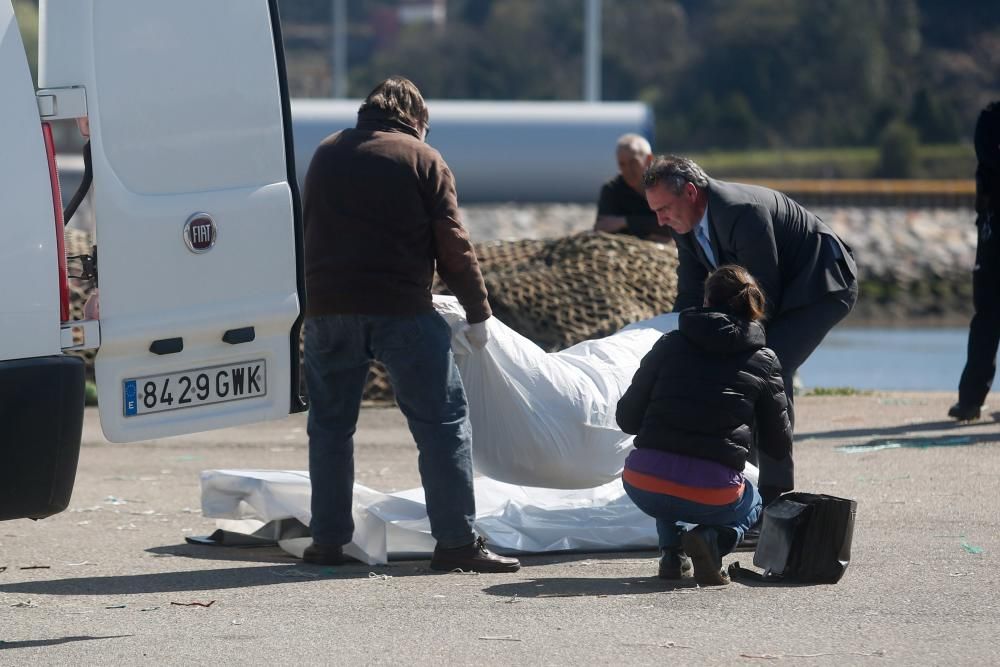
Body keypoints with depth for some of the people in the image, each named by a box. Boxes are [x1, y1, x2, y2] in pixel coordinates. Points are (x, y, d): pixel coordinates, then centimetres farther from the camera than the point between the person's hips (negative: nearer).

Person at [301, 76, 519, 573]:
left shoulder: (326, 154, 18)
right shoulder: (422, 159, 2)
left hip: (327, 308, 4)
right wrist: (477, 312, 4)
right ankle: (456, 541, -7)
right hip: (400, 308, -4)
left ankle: (327, 541, 12)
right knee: (442, 420, -1)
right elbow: (453, 244, -3)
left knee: (330, 425, 14)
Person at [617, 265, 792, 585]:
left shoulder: (670, 345, 8)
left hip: (643, 487, 2)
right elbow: (779, 445, 14)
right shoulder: (763, 361, 7)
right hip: (712, 495, -2)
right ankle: (712, 538, 0)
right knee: (751, 504, 34)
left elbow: (628, 419, 11)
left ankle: (672, 550, 18)